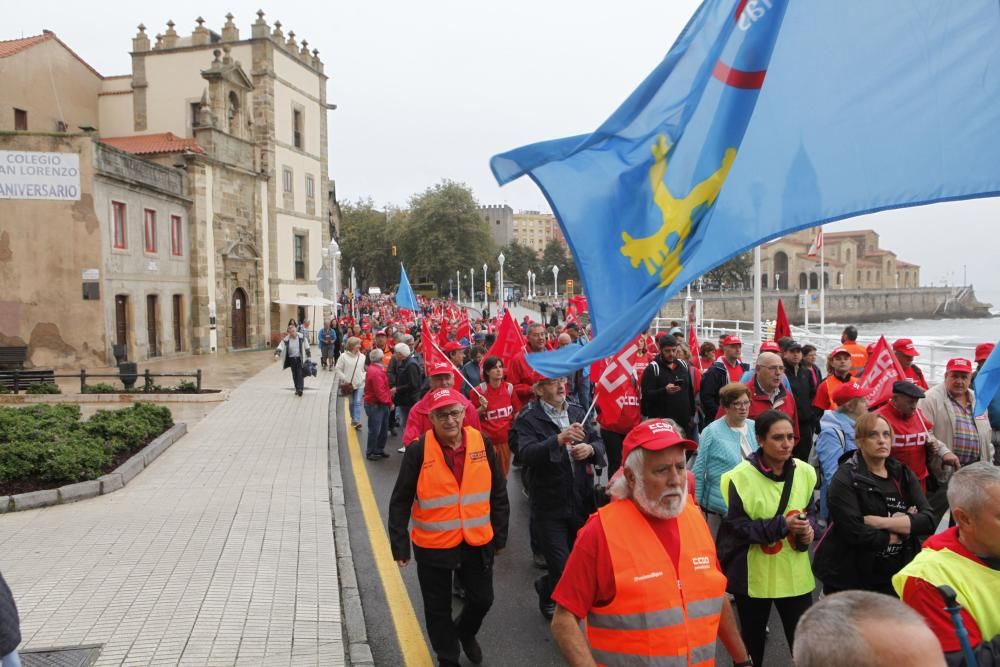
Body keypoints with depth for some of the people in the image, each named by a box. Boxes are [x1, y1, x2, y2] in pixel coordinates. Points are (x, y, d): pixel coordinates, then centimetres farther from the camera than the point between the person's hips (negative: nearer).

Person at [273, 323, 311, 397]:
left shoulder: (302, 337, -6)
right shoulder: (286, 339, -7)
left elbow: (306, 347, 3)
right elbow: (280, 347, -16)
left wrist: (308, 356, 7)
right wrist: (277, 354, -34)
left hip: (300, 358, -2)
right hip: (292, 359, 2)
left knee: (300, 373, -12)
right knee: (294, 374, 7)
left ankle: (300, 388, -16)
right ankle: (297, 389, 17)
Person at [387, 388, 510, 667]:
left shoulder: (482, 444, -6)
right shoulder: (418, 451, -15)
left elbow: (498, 493, 3)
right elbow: (400, 502, -9)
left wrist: (500, 535, 8)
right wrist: (400, 545, -8)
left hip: (478, 542, 3)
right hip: (433, 546, -2)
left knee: (482, 599, 16)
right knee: (438, 608, 13)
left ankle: (465, 632, 49)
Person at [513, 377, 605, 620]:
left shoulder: (577, 412, 7)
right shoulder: (528, 419, -11)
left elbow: (598, 441, 10)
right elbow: (525, 455, -26)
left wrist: (590, 448, -13)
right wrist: (559, 439, -39)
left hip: (582, 502, 6)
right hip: (550, 507, -5)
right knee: (562, 571, -2)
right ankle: (547, 595, 33)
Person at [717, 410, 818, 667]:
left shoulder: (804, 472, -2)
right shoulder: (741, 477, -18)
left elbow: (810, 511, 12)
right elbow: (738, 526, -15)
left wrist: (808, 529, -11)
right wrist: (783, 525, -22)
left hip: (795, 574, 3)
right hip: (754, 574, -3)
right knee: (752, 638, 15)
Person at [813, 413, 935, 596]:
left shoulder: (903, 474, 6)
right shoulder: (845, 479, -11)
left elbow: (928, 520, -5)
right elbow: (856, 533, -21)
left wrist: (881, 522, -17)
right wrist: (903, 527, -9)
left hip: (893, 579, 4)